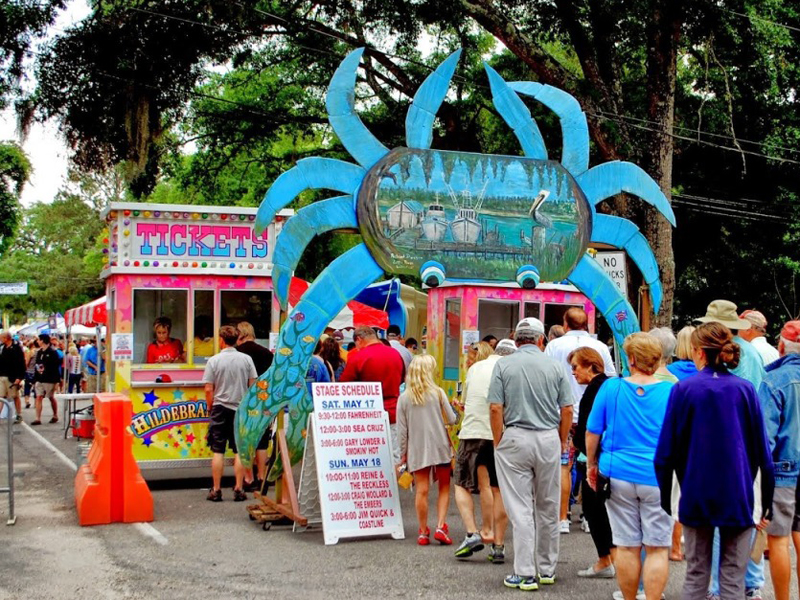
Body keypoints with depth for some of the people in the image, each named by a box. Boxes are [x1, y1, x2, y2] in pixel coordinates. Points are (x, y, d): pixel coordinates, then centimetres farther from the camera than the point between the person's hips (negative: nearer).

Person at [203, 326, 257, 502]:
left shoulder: (214, 360, -5)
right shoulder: (246, 359, 0)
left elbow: (208, 390, -6)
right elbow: (253, 385, 0)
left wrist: (210, 407, 8)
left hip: (220, 408, -1)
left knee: (218, 451, 4)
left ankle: (216, 490, 7)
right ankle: (239, 490, 5)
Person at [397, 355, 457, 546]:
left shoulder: (404, 398, -1)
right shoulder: (438, 393, -4)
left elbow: (401, 429, 0)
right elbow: (451, 419, 1)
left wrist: (403, 453, 8)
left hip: (417, 449, 1)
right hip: (440, 446, -1)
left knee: (422, 491, 3)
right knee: (444, 487, 11)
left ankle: (423, 532, 7)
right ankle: (440, 527, 0)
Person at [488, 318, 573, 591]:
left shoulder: (503, 365, -2)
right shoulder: (554, 366, 2)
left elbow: (495, 409, -8)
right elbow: (567, 409, 1)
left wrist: (498, 444, 1)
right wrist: (562, 441, 13)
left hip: (515, 438, -2)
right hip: (549, 438, 2)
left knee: (521, 509, 1)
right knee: (548, 508, 13)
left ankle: (525, 574, 1)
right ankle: (547, 569, 23)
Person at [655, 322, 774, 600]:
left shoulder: (683, 389, -6)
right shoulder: (745, 389, -3)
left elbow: (666, 451, -4)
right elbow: (762, 452, 0)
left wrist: (664, 498, 5)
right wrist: (767, 504, 7)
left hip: (696, 495, 0)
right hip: (737, 498, 0)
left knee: (696, 576, 11)